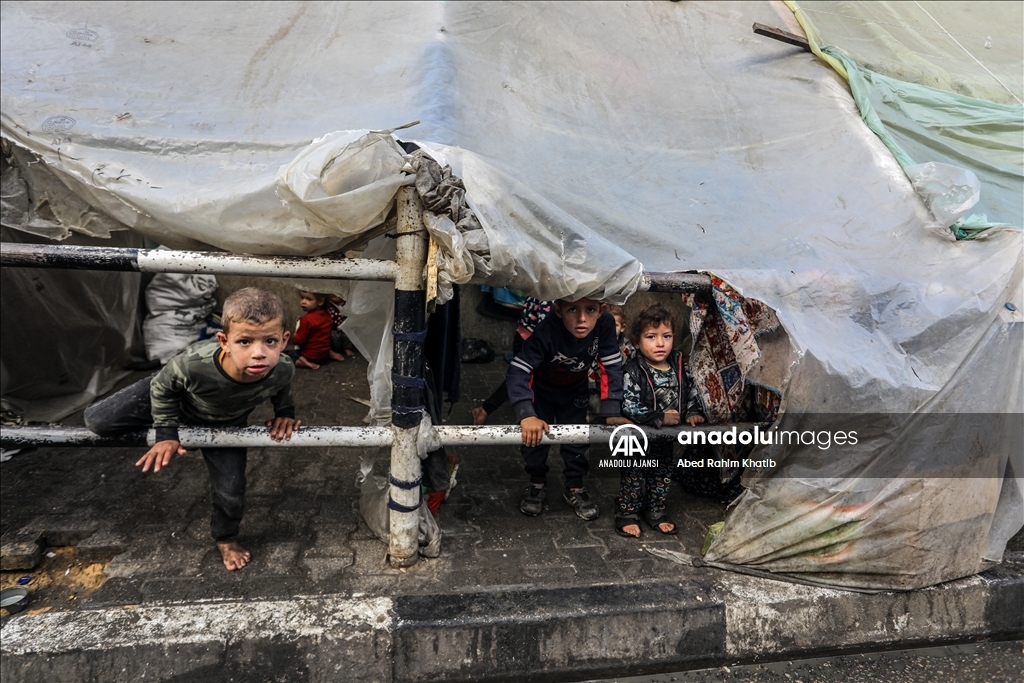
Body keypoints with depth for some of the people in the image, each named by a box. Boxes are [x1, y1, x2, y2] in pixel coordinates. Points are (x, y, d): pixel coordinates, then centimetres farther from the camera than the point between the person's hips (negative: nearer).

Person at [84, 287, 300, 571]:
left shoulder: (283, 370, -40)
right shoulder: (192, 364, -45)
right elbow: (162, 386, -19)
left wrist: (285, 413, -18)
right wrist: (167, 432, -14)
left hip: (226, 424, 1)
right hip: (179, 400, -1)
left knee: (230, 491, 3)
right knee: (96, 421, -6)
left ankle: (226, 538, 37)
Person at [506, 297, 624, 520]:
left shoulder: (605, 325, -33)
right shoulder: (545, 331, -42)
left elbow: (612, 368, -25)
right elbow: (517, 372, -43)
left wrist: (611, 413, -32)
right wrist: (526, 415, -54)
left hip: (575, 390, 2)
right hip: (541, 387, -2)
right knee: (534, 434, 0)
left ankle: (575, 487, 27)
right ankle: (537, 484, 25)